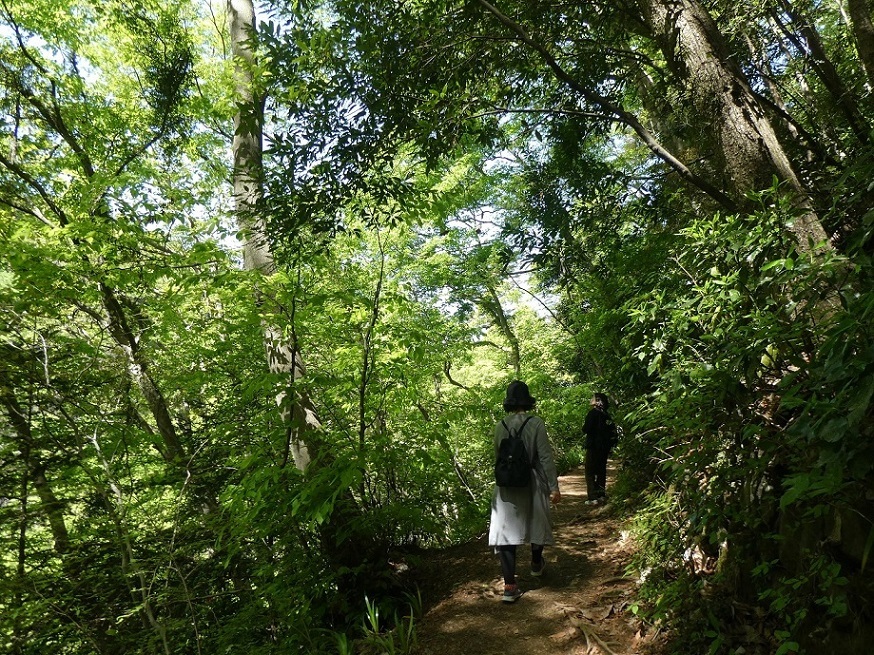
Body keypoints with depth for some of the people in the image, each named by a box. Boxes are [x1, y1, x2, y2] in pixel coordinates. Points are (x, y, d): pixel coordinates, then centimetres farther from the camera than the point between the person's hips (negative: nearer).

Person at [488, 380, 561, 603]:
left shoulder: (500, 426, -1)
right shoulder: (536, 423, -11)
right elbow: (545, 457, -12)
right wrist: (553, 486, -6)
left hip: (506, 487, 2)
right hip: (531, 484, -1)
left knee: (506, 531, 3)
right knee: (536, 523, 23)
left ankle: (509, 586, -2)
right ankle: (536, 564, 45)